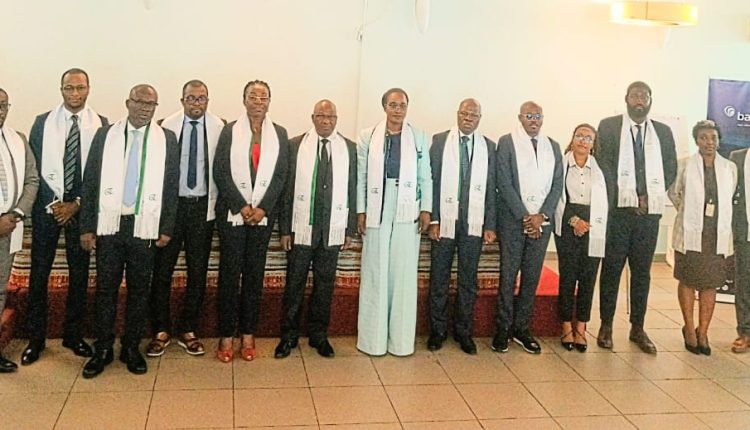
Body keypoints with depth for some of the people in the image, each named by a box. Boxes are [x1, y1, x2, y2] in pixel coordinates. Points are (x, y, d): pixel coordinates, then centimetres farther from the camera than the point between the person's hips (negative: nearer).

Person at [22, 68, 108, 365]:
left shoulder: (101, 125, 0)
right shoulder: (43, 122, 2)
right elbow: (33, 167, 2)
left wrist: (77, 204, -6)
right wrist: (54, 202, -7)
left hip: (81, 208, 0)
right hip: (46, 207, 0)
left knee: (79, 273, 7)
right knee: (39, 274, 3)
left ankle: (73, 335, 21)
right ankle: (35, 338, 16)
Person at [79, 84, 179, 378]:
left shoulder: (167, 139, 3)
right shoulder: (105, 135, 3)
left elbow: (171, 186, 3)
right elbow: (90, 182, 3)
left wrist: (167, 228, -1)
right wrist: (87, 227, -1)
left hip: (145, 227, 0)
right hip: (110, 225, 0)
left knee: (139, 290, 8)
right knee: (106, 289, 6)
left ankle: (131, 348, 21)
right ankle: (102, 349, 19)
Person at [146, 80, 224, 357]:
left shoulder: (218, 127, -2)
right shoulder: (168, 125, -1)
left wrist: (217, 203, -6)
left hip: (203, 206, 1)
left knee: (198, 271, 8)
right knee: (162, 269, 3)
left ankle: (188, 332, 21)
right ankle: (161, 331, 18)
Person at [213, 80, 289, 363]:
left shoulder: (279, 134, 7)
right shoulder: (229, 131, 3)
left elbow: (281, 175, 2)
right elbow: (220, 172, -2)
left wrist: (262, 208, -8)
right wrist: (241, 206, -11)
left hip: (263, 214, 2)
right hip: (232, 212, -1)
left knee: (255, 274, 6)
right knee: (229, 274, 0)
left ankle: (248, 335, 14)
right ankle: (226, 336, 8)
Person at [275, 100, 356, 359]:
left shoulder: (349, 148, 6)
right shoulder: (295, 145, 1)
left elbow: (353, 190, 5)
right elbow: (287, 189, 0)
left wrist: (351, 230, 3)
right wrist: (284, 229, -3)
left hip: (333, 229, 2)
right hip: (302, 227, -1)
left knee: (325, 283, 10)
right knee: (295, 282, 5)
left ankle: (318, 334, 24)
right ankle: (289, 335, 18)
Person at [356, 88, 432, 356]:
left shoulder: (418, 137, 6)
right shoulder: (368, 136, 4)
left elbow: (426, 177, 7)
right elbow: (361, 176, 3)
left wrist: (426, 209, 0)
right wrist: (360, 211, -2)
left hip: (408, 211, 1)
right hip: (377, 210, -1)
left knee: (404, 274, 3)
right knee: (375, 273, 4)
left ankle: (401, 339, 12)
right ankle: (373, 338, 13)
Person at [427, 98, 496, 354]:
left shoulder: (488, 146, 6)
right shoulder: (440, 141, 2)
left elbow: (491, 188, 5)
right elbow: (432, 181, -1)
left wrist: (490, 225, 0)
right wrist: (433, 220, -7)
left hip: (474, 223, 1)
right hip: (445, 221, -1)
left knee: (468, 280, 8)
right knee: (439, 278, 6)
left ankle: (463, 331, 20)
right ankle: (438, 330, 18)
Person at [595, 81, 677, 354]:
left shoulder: (663, 132, 11)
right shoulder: (609, 126, 3)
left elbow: (671, 169, 10)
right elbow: (603, 165, -3)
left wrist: (649, 196, -4)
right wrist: (627, 198, -9)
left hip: (649, 211, 3)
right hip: (618, 209, -2)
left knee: (642, 271, 7)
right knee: (612, 269, 3)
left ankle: (637, 328, 15)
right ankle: (606, 326, 12)